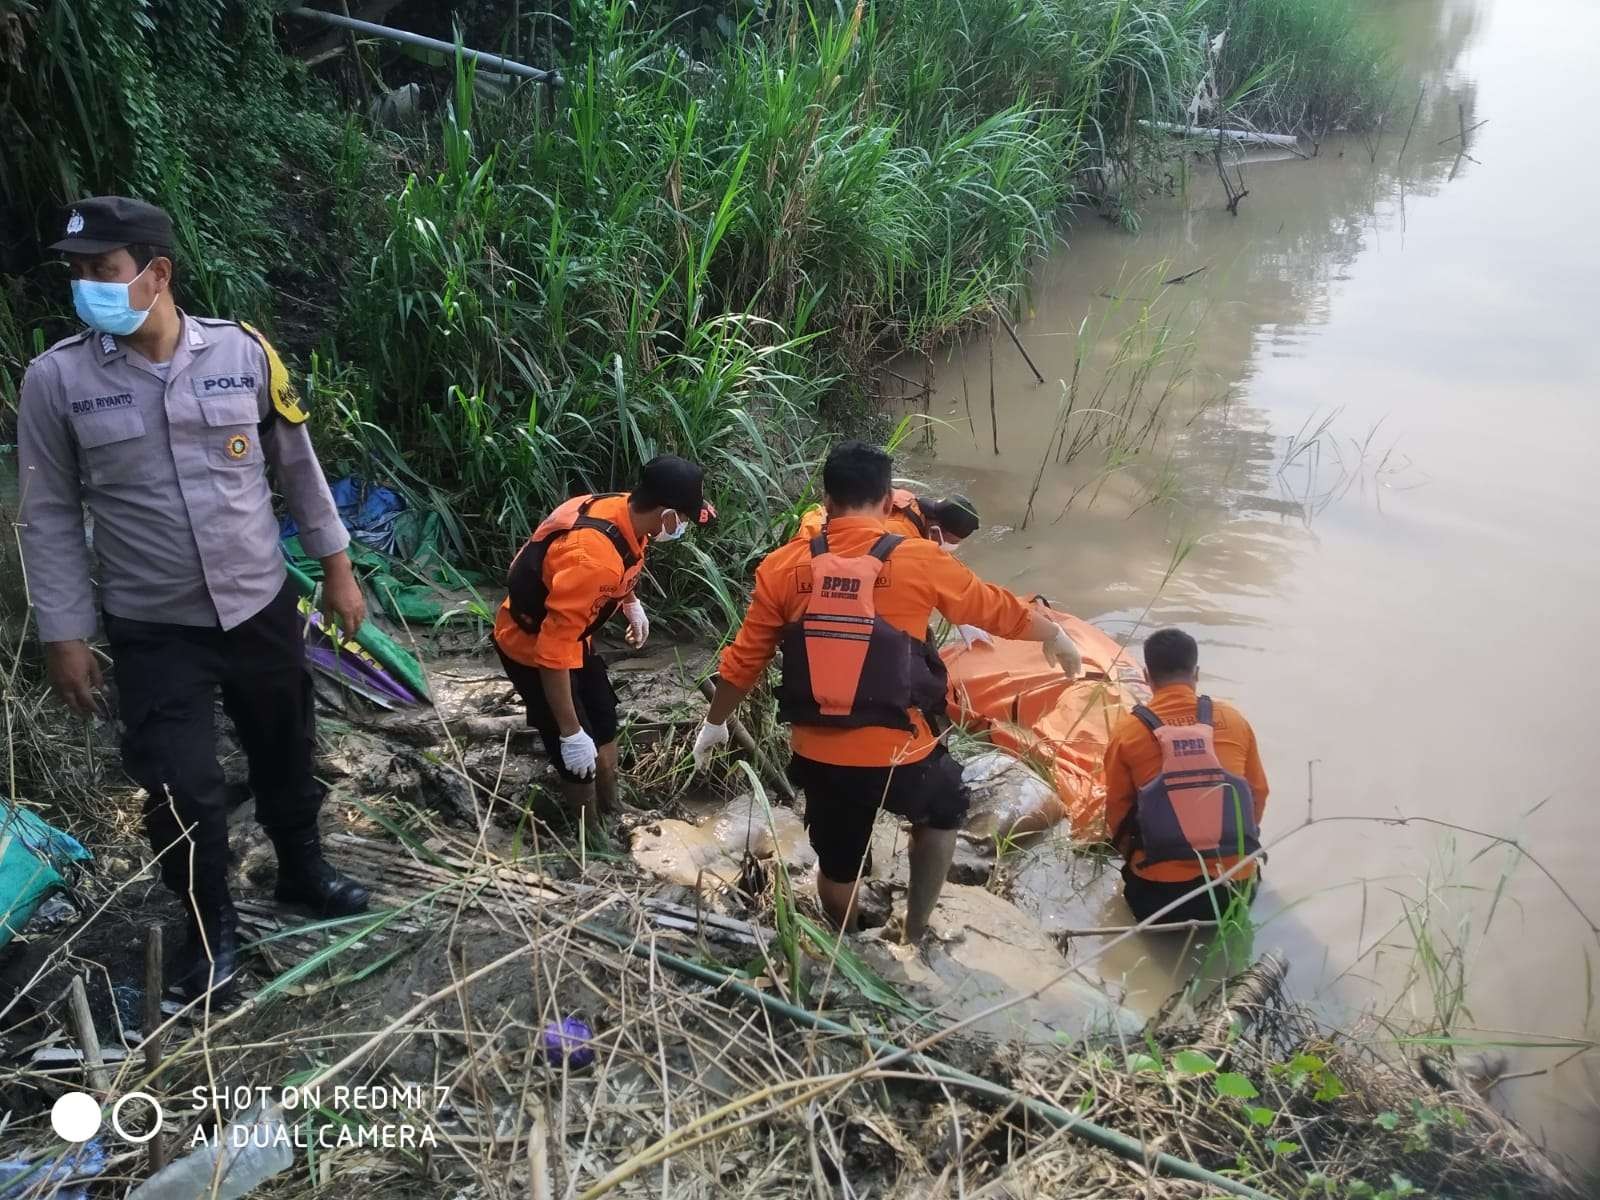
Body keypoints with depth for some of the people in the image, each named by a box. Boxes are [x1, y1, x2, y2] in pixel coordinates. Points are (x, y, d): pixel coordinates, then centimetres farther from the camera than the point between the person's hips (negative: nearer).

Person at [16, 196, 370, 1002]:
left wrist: (336, 567, 7)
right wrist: (63, 636, -5)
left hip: (262, 607, 2)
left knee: (286, 756, 18)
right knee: (181, 789, 0)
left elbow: (298, 467, 4)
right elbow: (50, 516, -3)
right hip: (152, 631, -1)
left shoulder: (242, 351, -7)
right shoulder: (56, 379, -10)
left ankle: (303, 872, 45)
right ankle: (211, 925, 27)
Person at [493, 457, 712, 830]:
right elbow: (555, 651, -38)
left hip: (569, 633, 9)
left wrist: (631, 603, 19)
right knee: (578, 756, 0)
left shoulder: (622, 511, -15)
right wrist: (571, 732, -33)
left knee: (604, 721, 22)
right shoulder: (591, 556, -42)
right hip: (532, 646, -9)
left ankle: (610, 814, 43)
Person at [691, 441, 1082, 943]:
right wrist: (1055, 636, 25)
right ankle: (915, 932, 33)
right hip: (896, 754, -2)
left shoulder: (783, 567, -4)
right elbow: (999, 609, 6)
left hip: (818, 756, 2)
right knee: (943, 811, 31)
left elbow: (745, 660, 4)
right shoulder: (919, 561, -9)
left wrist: (715, 722, 21)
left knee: (837, 864, 25)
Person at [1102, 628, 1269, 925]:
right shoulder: (1233, 720, 1)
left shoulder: (1127, 731, -5)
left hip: (1161, 890, -3)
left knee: (1136, 876, 30)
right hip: (1236, 883, 3)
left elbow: (1117, 810, 4)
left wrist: (1133, 855, 25)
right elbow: (1257, 795, 12)